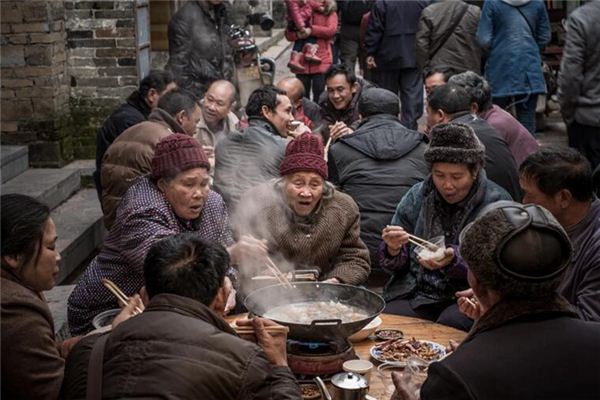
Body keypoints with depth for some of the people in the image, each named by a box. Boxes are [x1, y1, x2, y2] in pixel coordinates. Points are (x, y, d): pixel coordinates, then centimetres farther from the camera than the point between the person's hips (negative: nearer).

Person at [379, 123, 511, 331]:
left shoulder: (497, 203, -3)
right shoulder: (416, 196, 7)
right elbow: (395, 265, 10)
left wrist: (454, 261, -25)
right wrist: (393, 250, -14)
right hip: (415, 293, 2)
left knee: (451, 323, -33)